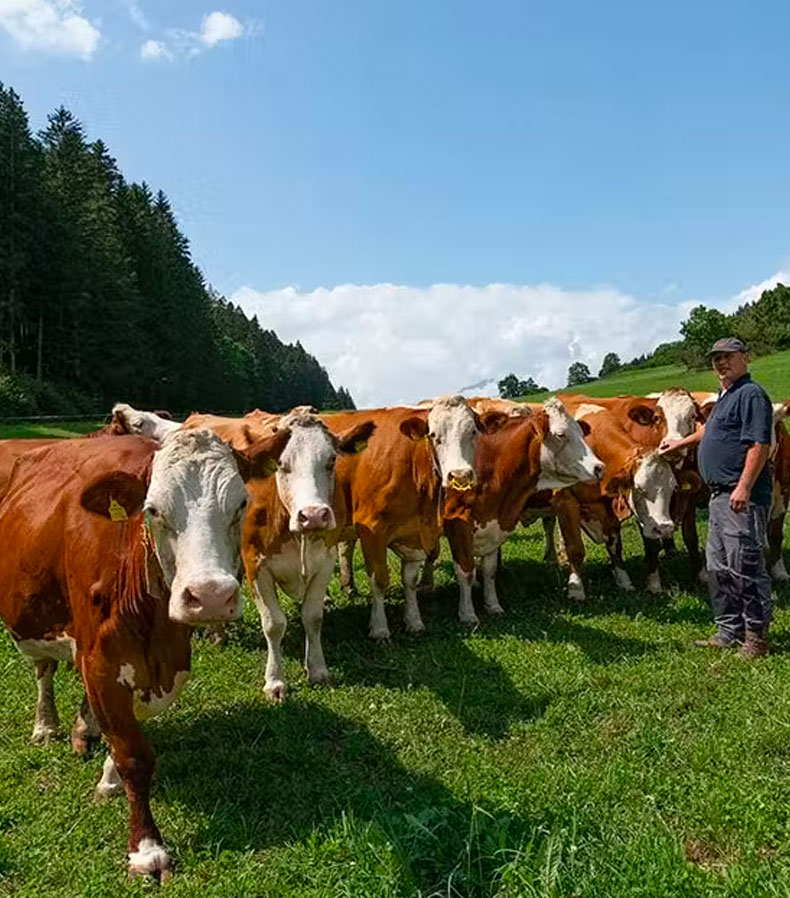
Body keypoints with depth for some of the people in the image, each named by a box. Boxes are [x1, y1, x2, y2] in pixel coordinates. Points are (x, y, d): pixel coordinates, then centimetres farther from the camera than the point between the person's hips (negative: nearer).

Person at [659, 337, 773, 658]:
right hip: (720, 495, 10)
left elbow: (760, 444, -19)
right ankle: (728, 631, 24)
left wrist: (744, 487, -25)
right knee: (718, 568, 14)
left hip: (741, 497, -10)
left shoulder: (751, 394, -10)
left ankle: (756, 636, 6)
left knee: (745, 567, -6)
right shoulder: (725, 397, 20)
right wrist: (681, 443, 47)